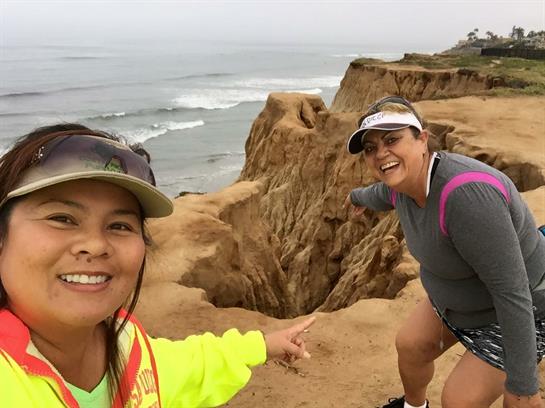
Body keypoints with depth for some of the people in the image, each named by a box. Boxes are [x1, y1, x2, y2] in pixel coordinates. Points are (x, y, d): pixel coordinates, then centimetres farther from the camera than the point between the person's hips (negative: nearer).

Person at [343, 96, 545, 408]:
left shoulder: (467, 194, -39)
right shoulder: (404, 181, -11)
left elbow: (512, 291, -35)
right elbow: (379, 195, 16)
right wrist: (357, 197, 39)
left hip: (520, 313, -8)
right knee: (410, 346, 20)